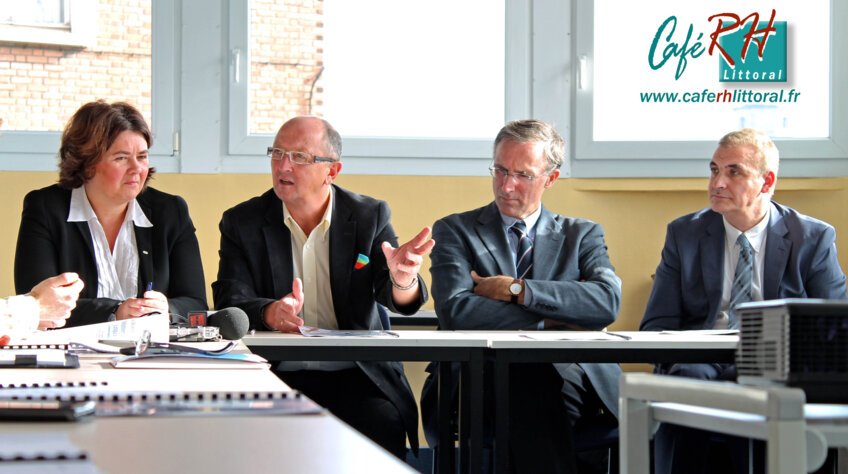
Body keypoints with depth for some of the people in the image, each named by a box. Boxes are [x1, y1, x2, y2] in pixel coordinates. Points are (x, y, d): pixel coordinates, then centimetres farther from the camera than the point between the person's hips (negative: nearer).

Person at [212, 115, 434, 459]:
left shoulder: (369, 216, 6)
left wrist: (402, 279, -31)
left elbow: (399, 300, -5)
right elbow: (229, 304, -4)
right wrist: (270, 314, -28)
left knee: (381, 427, -28)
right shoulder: (242, 222, 6)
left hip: (357, 377, 0)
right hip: (279, 376, 0)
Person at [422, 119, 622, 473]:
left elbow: (608, 302, -5)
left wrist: (516, 290, -8)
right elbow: (455, 310, -7)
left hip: (567, 373, 1)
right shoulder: (455, 231, 12)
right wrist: (550, 321, -7)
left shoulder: (582, 235, 17)